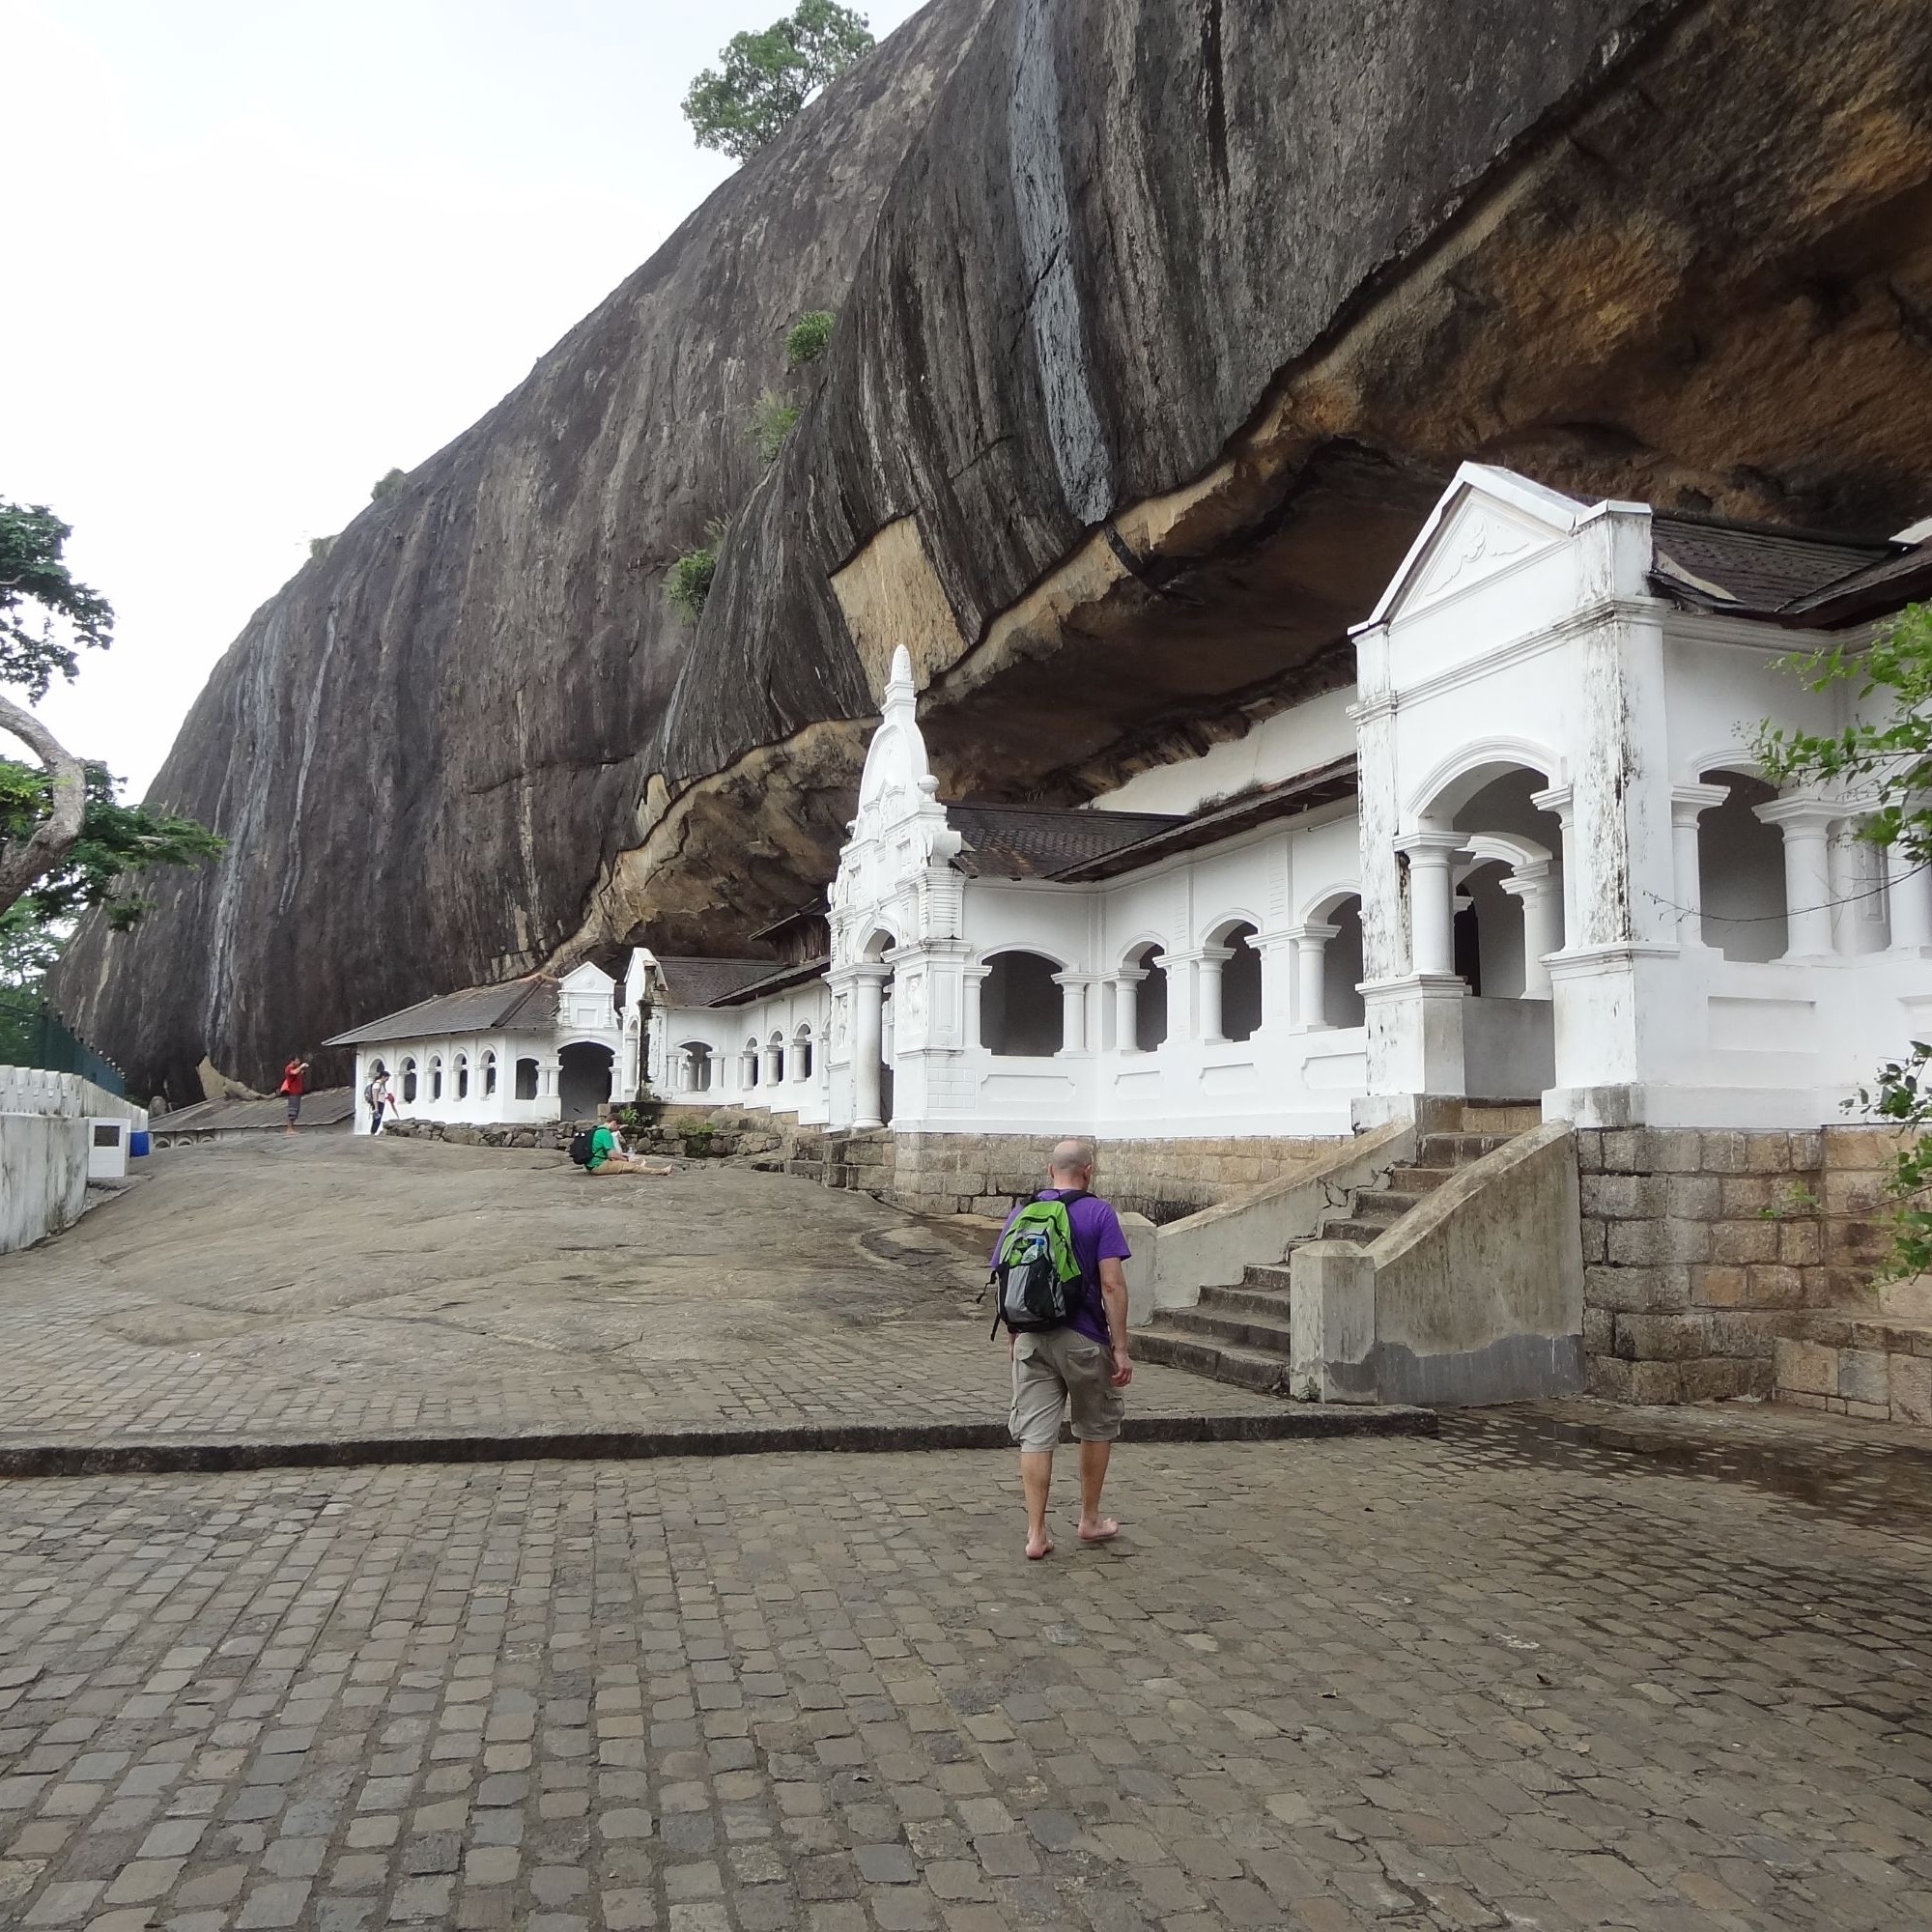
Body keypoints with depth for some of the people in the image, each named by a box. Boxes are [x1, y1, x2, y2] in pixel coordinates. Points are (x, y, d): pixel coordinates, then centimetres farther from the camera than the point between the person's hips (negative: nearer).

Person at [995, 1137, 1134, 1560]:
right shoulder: (1099, 1212, -8)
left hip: (1030, 1338, 3)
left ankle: (1036, 1533, 4)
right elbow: (1112, 1285, -13)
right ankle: (1090, 1519, 28)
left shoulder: (1022, 1211, 5)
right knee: (1097, 1429, 17)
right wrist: (1120, 1348, -9)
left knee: (1035, 1434, 5)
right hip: (1084, 1339, -3)